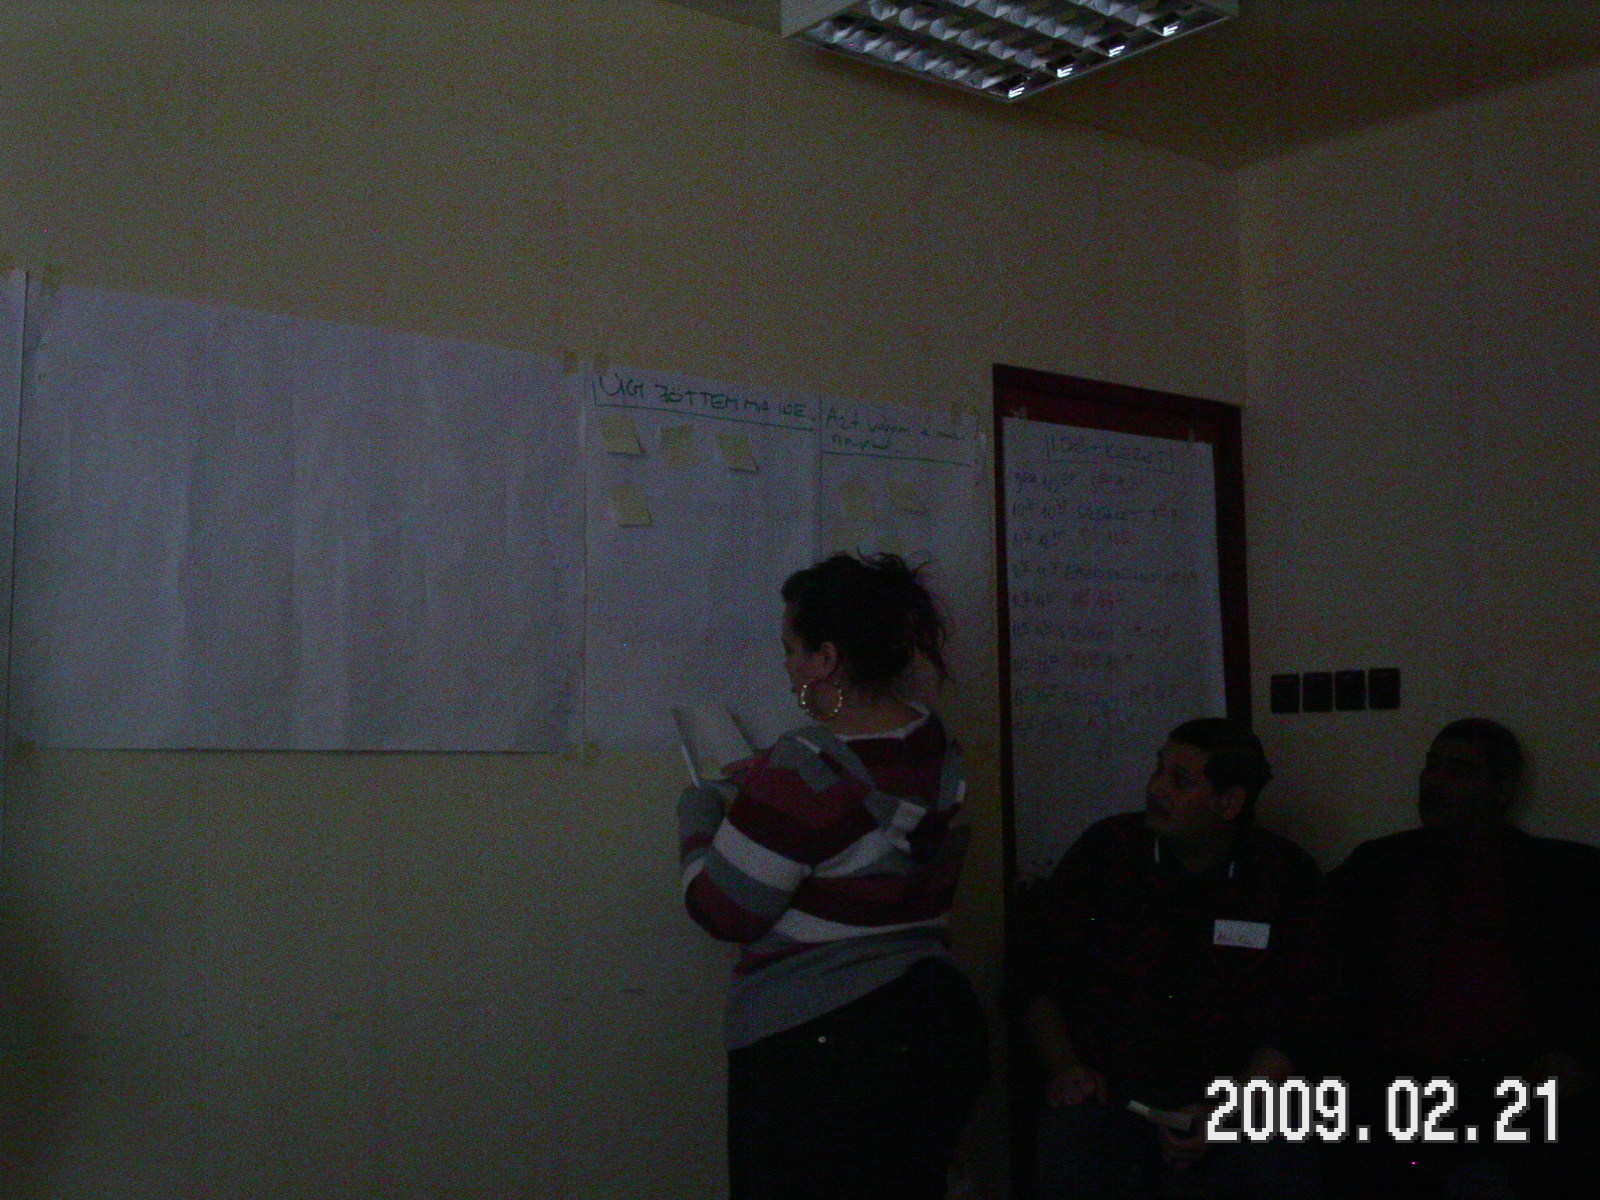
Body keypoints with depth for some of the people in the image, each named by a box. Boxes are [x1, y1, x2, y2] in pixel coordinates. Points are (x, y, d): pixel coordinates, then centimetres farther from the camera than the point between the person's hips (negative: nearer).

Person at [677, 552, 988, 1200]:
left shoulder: (805, 770, -21)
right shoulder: (937, 746, 3)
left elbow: (722, 911, -15)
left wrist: (697, 819, 2)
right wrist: (753, 792, 22)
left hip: (816, 1047, -8)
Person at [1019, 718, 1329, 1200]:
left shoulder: (1288, 875, 4)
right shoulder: (1106, 848, 4)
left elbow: (1295, 1022, 3)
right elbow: (1041, 975, 9)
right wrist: (1065, 1066, -7)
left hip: (1236, 1091, 1)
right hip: (1105, 1085, -1)